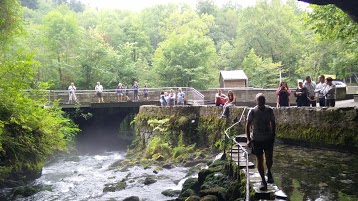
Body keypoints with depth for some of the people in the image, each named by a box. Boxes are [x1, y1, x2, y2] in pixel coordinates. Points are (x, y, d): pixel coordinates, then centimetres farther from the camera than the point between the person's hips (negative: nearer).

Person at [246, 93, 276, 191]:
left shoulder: (269, 110, -4)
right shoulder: (252, 112, -9)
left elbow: (273, 123, 8)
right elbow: (248, 125, -3)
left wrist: (273, 135, 5)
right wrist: (248, 139, -7)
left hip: (268, 139, 1)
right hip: (257, 140, -1)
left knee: (269, 159, -2)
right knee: (259, 161, 5)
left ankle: (269, 172, 32)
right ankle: (263, 180, 20)